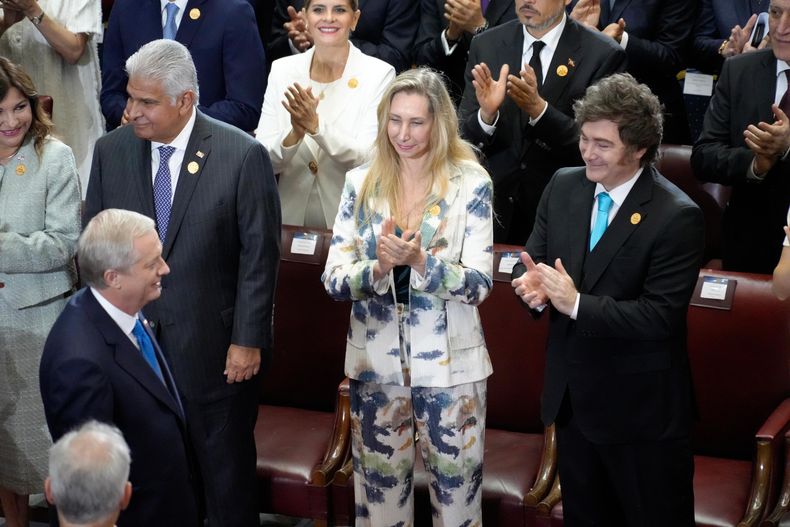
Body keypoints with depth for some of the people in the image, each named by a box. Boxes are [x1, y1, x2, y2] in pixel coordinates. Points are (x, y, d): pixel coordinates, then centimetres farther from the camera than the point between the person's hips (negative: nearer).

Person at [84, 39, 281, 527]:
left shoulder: (244, 156, -13)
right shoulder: (111, 151, -1)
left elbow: (260, 255, -10)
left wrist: (248, 340, -10)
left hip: (213, 345, -3)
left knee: (226, 465, 13)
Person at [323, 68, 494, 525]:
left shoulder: (471, 184, -8)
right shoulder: (361, 183, 1)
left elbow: (479, 285, -12)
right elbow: (333, 280, -2)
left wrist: (419, 261, -27)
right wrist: (378, 267, -22)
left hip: (449, 365, -2)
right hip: (376, 362, 3)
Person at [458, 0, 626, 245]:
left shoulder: (603, 55, -10)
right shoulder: (486, 46, 0)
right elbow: (464, 136, -1)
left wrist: (539, 108, -27)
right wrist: (486, 114, -22)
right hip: (496, 205, 3)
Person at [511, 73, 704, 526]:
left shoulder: (677, 217, -20)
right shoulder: (563, 187, 0)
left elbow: (660, 317, -23)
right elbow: (534, 261, 6)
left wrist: (577, 303, -28)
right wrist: (533, 285, -18)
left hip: (641, 409, -6)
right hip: (573, 398, 6)